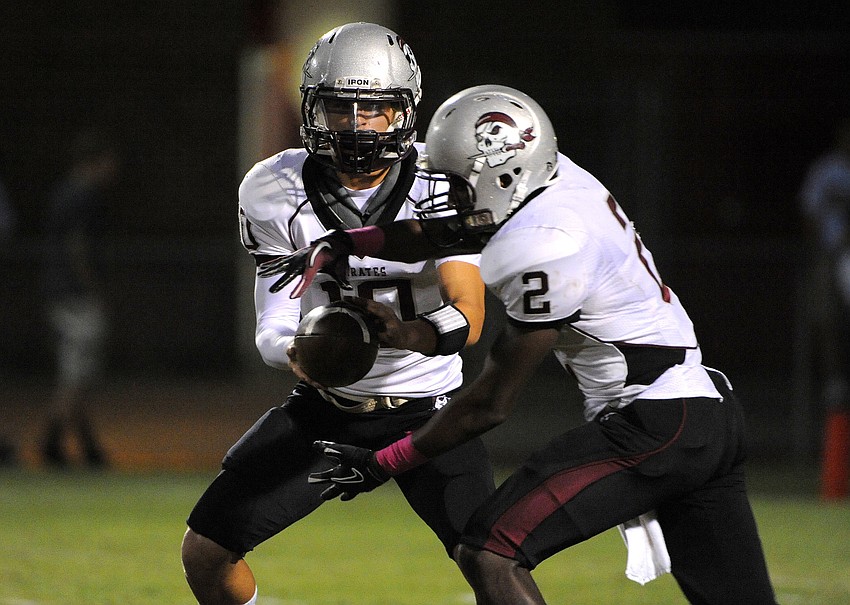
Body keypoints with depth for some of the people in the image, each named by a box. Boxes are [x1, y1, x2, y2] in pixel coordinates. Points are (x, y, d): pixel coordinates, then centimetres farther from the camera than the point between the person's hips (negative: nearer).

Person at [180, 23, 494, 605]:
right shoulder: (277, 191, -11)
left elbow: (468, 320, -25)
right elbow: (274, 323, -12)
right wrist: (296, 350, -37)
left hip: (424, 406, -2)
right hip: (324, 405, 3)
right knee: (206, 551, -4)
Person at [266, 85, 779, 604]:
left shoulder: (545, 252, -19)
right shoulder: (557, 177, 5)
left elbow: (490, 405, -13)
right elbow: (439, 234, 22)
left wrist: (383, 465, -4)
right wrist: (341, 244, 9)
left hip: (651, 425, -10)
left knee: (489, 556, -12)